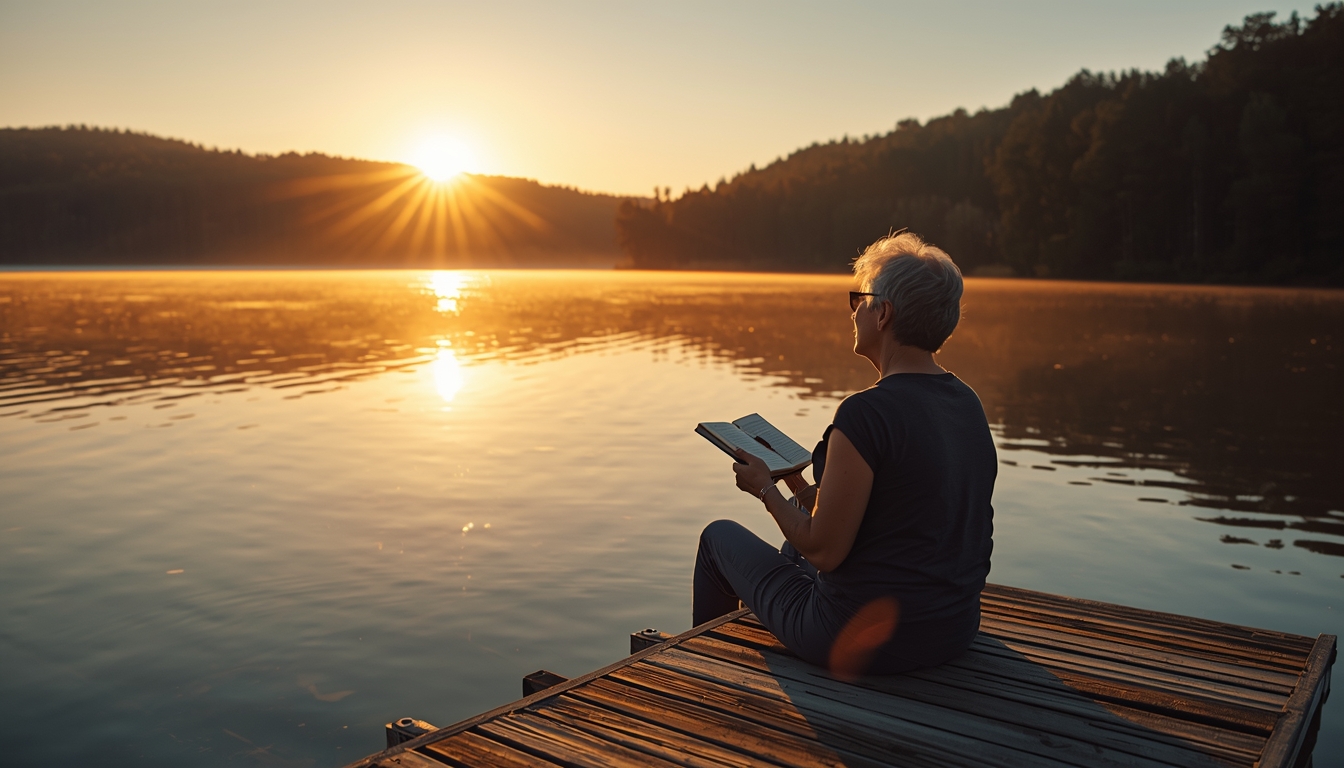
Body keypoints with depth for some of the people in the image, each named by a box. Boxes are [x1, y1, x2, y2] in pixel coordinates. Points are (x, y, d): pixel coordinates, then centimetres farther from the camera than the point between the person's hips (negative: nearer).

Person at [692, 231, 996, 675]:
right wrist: (802, 491, 16)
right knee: (797, 528, 32)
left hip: (862, 641, -8)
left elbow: (824, 551, -22)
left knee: (719, 535, 16)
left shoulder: (867, 413, -25)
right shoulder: (970, 405, 1)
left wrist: (764, 488, -4)